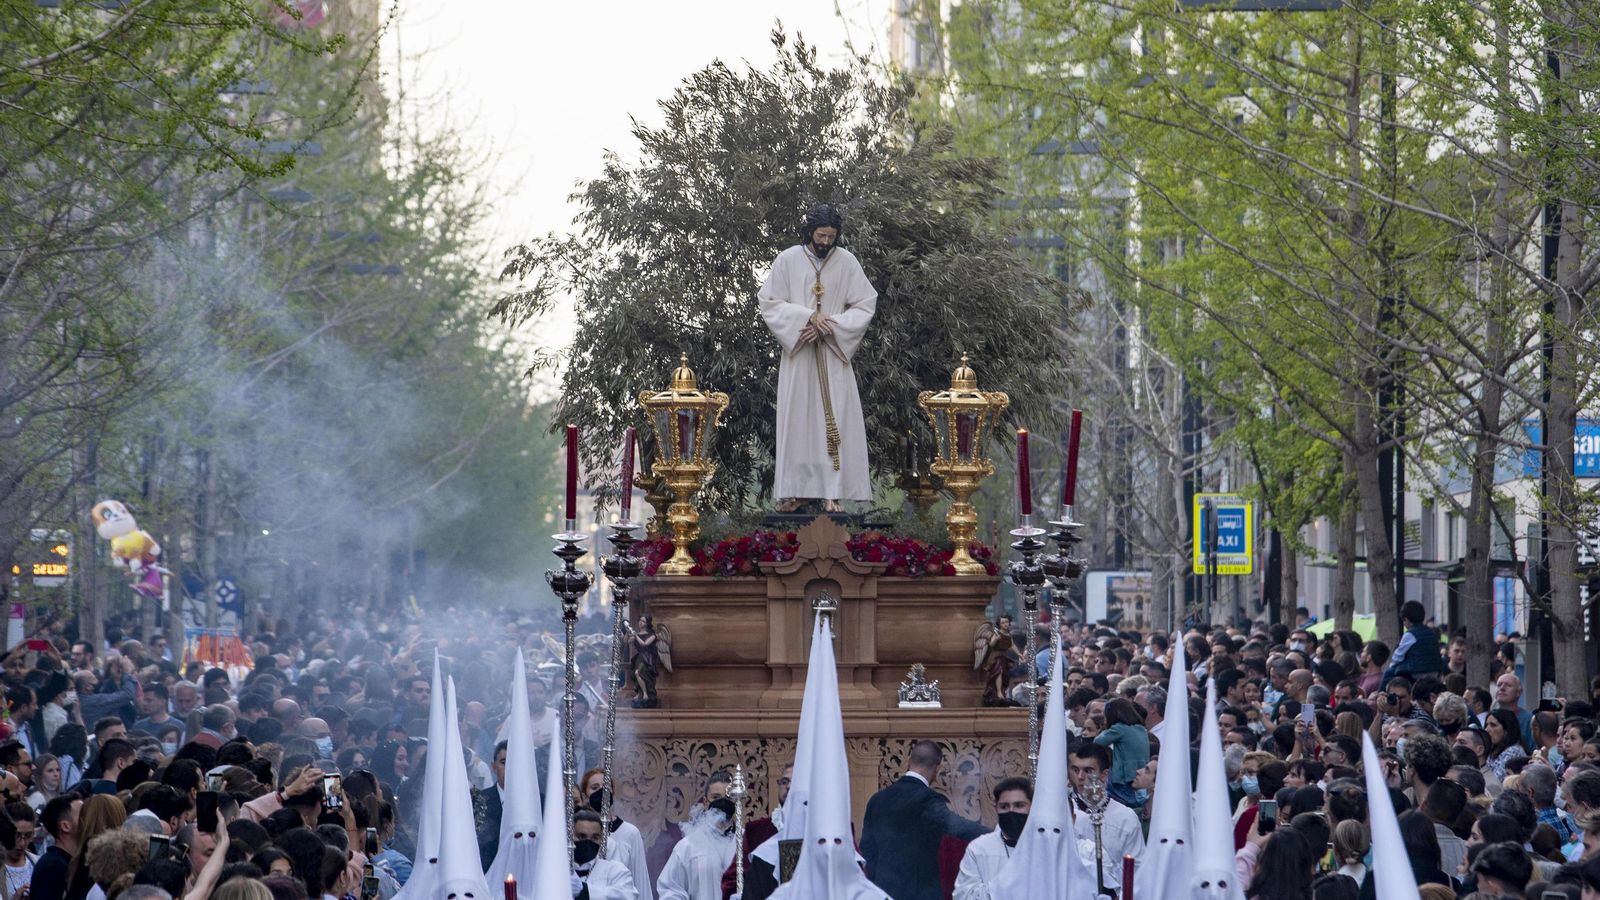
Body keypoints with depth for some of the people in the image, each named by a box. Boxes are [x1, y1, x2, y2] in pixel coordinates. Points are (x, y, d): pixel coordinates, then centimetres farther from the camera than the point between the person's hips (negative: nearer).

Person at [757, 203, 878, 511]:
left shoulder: (846, 261, 0)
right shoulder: (787, 260, -1)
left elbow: (865, 306, 1)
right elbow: (769, 304, -2)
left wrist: (829, 325, -12)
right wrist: (808, 316, -16)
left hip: (833, 355, 0)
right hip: (797, 353, 0)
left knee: (835, 420, -4)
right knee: (796, 419, -1)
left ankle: (832, 490, -5)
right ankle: (795, 489, 3)